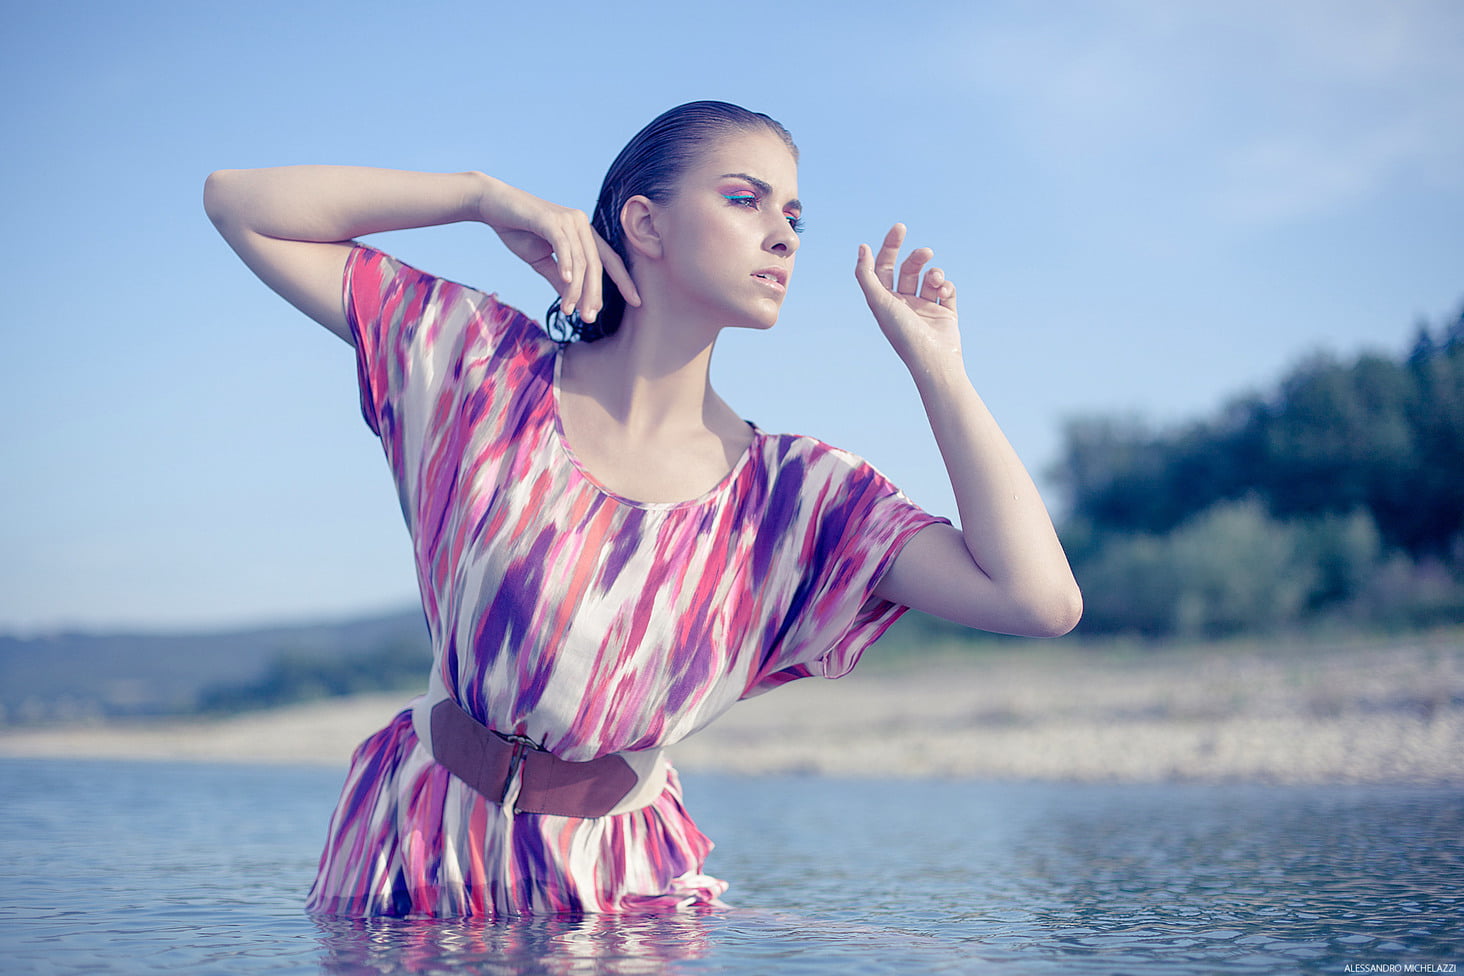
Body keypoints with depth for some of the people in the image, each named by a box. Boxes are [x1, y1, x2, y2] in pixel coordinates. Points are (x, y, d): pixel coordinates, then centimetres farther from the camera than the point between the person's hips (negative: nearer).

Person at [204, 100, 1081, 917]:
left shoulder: (797, 495, -8)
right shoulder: (488, 365, -8)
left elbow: (1042, 599, -19)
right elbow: (241, 203, -6)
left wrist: (935, 362, -12)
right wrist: (487, 196, -13)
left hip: (621, 877, 2)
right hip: (415, 857, -1)